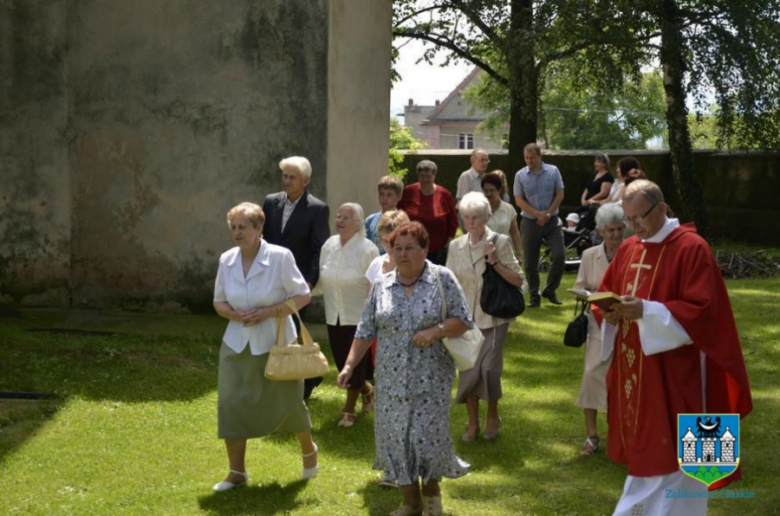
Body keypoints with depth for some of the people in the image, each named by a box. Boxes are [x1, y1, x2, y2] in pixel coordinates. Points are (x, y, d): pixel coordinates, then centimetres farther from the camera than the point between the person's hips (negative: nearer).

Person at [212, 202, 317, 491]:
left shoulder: (280, 257, -14)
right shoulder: (227, 260, -1)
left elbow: (303, 296, -9)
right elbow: (219, 302, 9)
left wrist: (268, 312, -20)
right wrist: (235, 315, -13)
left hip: (275, 342, -3)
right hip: (237, 344, 4)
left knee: (287, 402, 8)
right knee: (230, 404, -3)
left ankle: (309, 450, 38)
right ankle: (237, 472, 10)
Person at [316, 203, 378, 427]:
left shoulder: (368, 250, -14)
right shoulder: (329, 245, 1)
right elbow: (322, 281, 8)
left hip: (359, 317, -5)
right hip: (335, 316, 5)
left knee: (356, 362, 3)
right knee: (342, 362, 12)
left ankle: (349, 409, 19)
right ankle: (366, 390, 41)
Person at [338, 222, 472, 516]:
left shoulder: (442, 279, -4)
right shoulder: (381, 285, 5)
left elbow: (463, 321, -4)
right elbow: (365, 330, 7)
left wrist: (436, 330, -20)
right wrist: (350, 364, 0)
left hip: (430, 378, -3)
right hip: (392, 379, 3)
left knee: (428, 435, -3)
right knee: (397, 437, 4)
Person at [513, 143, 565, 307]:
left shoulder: (553, 171, -1)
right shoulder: (520, 175, -3)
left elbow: (560, 195, -1)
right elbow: (519, 200, -5)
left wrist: (548, 214, -11)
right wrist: (538, 214, -15)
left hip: (551, 221, 0)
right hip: (530, 222, 0)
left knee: (559, 256, -8)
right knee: (530, 262, 3)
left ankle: (550, 291, 10)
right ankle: (534, 296, 15)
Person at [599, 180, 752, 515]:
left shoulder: (692, 248, -12)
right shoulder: (628, 249, 10)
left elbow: (701, 311, -17)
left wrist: (646, 310, -26)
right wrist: (610, 310, -7)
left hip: (672, 374, -7)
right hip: (633, 371, 7)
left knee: (670, 455, -2)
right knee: (642, 448, 15)